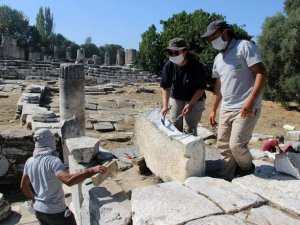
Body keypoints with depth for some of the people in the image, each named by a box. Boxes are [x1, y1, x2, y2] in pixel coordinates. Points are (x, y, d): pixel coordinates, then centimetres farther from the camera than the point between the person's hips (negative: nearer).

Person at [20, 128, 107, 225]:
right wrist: (92, 170, -46)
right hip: (56, 212, -7)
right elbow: (68, 180, -42)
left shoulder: (29, 162, -1)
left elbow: (23, 186, 12)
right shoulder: (52, 161, -25)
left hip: (39, 210, 7)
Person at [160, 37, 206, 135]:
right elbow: (165, 87, -8)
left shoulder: (196, 66, -24)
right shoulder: (168, 65, -15)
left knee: (189, 130, -11)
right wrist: (165, 106, -18)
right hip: (176, 98, 4)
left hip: (195, 100, -4)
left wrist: (190, 104, -22)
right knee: (175, 127, 9)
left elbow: (201, 88, -16)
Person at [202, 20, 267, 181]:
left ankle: (247, 167, 22)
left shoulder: (244, 47, -7)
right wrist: (213, 109, 16)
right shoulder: (218, 58, 16)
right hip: (225, 109, 8)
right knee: (223, 145, 8)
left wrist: (250, 100, -23)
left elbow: (261, 73, -13)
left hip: (246, 109, -7)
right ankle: (225, 178, 21)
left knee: (236, 145, -8)